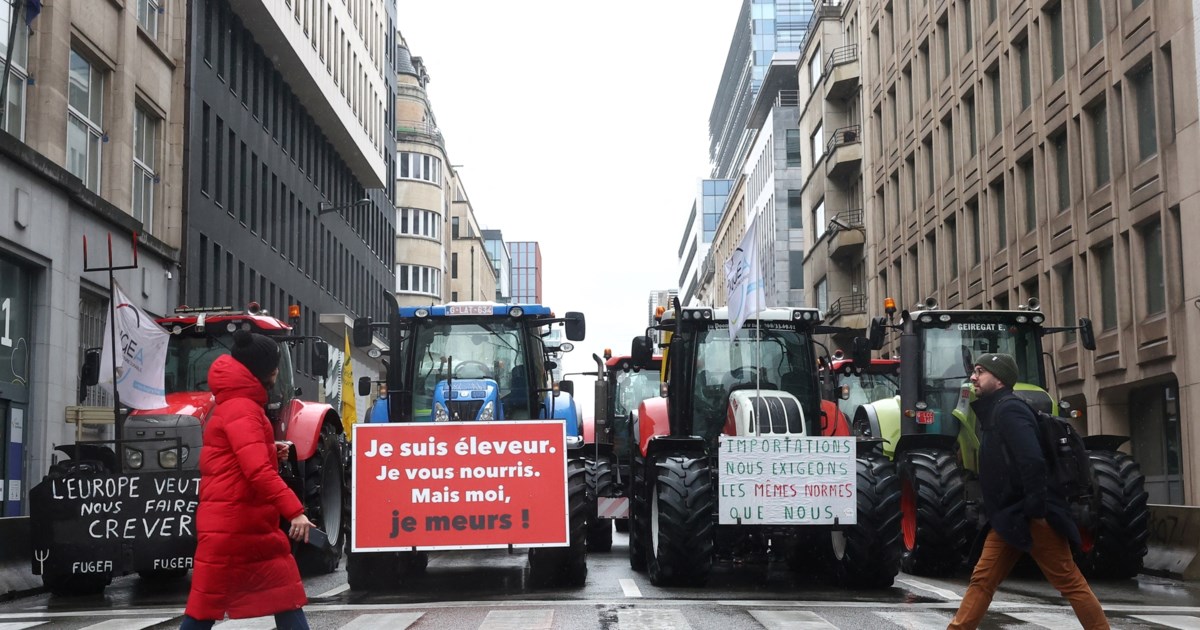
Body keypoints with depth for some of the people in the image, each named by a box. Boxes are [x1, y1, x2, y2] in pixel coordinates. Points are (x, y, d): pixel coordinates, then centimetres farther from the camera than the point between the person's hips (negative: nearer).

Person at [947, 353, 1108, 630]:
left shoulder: (1008, 409, -13)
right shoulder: (993, 411, 18)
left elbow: (1032, 460, -25)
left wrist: (1036, 511, -25)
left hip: (1030, 516, -10)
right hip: (1009, 516, 10)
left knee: (1069, 581, -3)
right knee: (982, 580, 7)